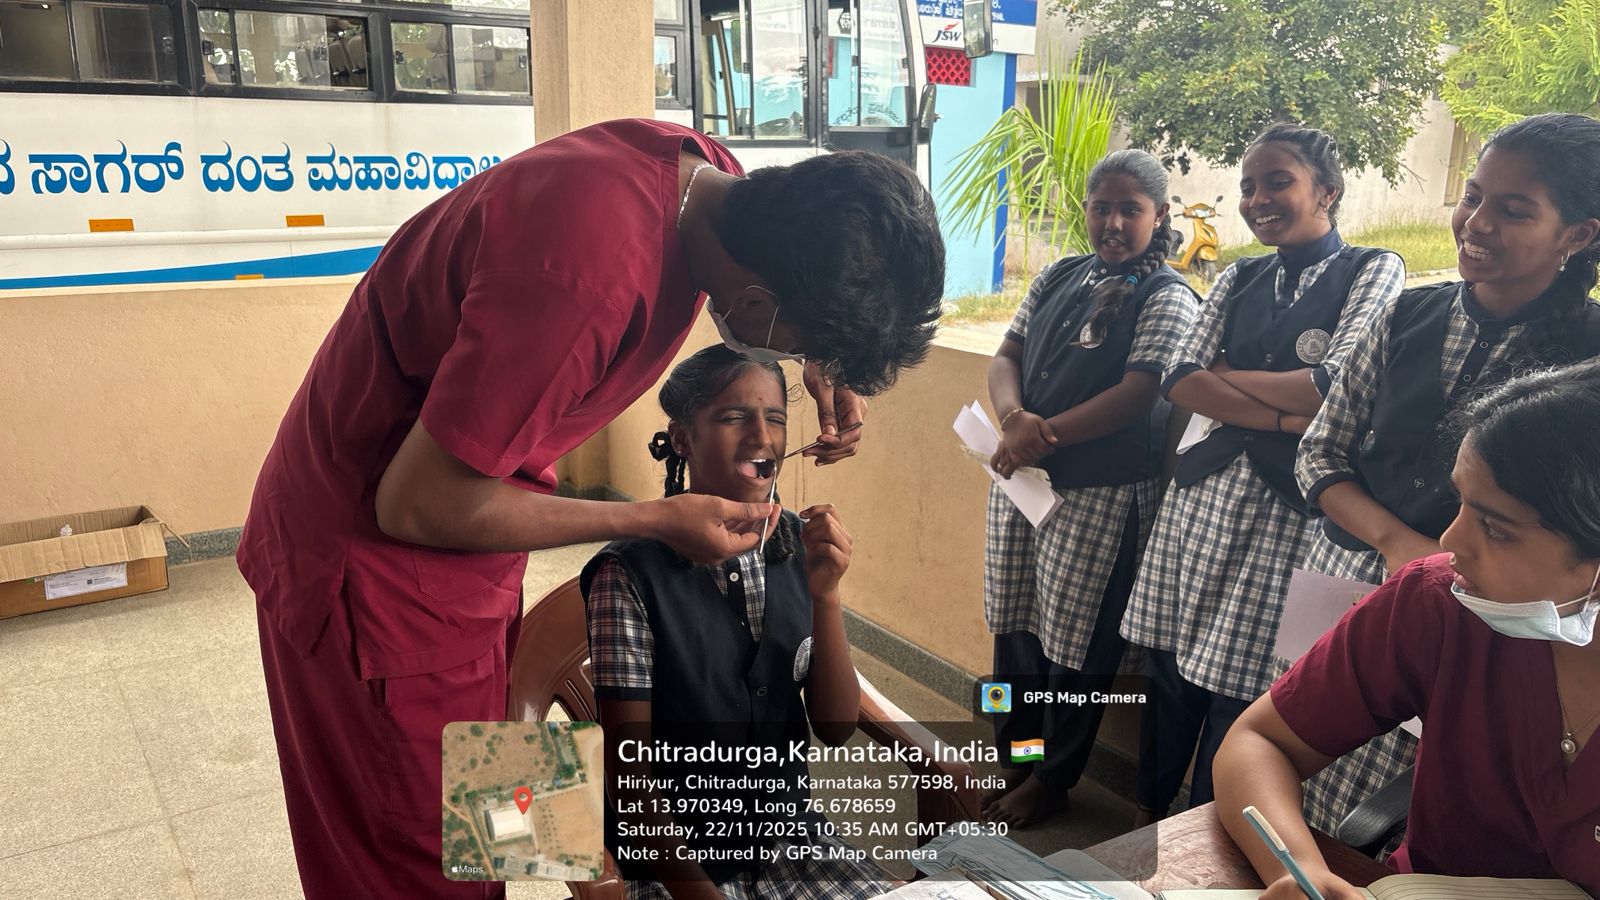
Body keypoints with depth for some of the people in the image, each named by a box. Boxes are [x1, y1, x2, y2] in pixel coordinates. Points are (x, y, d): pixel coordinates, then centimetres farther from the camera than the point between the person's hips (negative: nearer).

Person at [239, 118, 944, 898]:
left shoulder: (709, 179, -11)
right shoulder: (593, 272, -38)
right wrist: (658, 521, -19)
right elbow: (418, 504, -27)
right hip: (375, 551, -8)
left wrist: (822, 366, -5)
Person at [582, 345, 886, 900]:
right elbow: (628, 768, -11)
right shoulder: (631, 572, -16)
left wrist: (825, 594, -15)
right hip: (671, 855, -4)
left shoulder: (799, 547, -3)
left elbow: (836, 729, -3)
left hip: (790, 844, 4)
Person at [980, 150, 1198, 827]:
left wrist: (1046, 436, -20)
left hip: (1100, 493, -6)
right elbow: (1005, 358, 7)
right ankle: (1011, 761, 33)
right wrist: (1016, 419, -14)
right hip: (1019, 478, 6)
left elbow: (1138, 393, -17)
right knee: (1014, 625, 15)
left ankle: (1052, 779, 25)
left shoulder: (1165, 296, -6)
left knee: (1075, 642, 5)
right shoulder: (1058, 278, 12)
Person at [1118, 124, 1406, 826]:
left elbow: (1332, 388, -15)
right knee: (1168, 665, 9)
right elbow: (1179, 379, 0)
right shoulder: (1238, 280, 13)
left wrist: (1227, 373, -3)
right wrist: (1284, 417, -12)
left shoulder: (1373, 271, 0)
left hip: (1287, 504, -4)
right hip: (1205, 485, 5)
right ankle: (1147, 818, 28)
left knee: (1235, 681, 2)